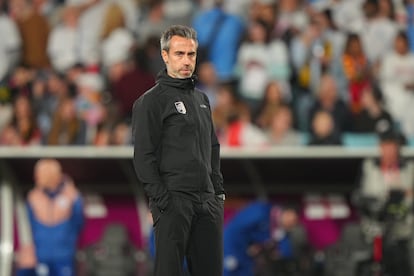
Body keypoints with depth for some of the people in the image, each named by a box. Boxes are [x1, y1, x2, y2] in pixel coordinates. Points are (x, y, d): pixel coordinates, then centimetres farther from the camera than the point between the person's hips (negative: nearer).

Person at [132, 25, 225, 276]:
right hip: (174, 201, -7)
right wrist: (162, 201, -16)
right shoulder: (151, 101, -5)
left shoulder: (202, 99, 19)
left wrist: (218, 190, 14)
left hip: (208, 202, 7)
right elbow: (144, 157, -10)